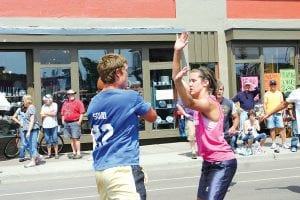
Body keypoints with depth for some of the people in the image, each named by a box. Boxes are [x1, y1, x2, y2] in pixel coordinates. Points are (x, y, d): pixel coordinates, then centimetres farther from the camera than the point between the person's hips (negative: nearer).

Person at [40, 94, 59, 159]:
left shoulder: (54, 104, 2)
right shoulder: (43, 106, 11)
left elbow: (54, 113, -10)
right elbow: (42, 115, 3)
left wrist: (46, 113, -2)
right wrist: (50, 113, -6)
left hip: (53, 125, -3)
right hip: (46, 125, 3)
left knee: (54, 140, -2)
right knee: (47, 141, 7)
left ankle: (56, 154, 5)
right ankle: (49, 154, 14)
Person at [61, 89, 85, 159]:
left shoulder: (78, 102, -1)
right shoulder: (65, 103, 18)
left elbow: (82, 112, -7)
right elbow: (62, 113, 23)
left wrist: (79, 121, -14)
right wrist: (62, 120, 10)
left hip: (75, 122, -6)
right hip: (66, 123, 6)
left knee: (76, 138, -9)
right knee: (71, 138, 10)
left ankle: (78, 153, -6)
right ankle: (74, 152, 16)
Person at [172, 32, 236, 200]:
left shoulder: (209, 103, -17)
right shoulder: (201, 100, 6)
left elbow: (189, 103, -39)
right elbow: (176, 76, 4)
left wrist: (178, 81, -54)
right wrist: (177, 52, -6)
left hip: (223, 163, -9)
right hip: (209, 162, 10)